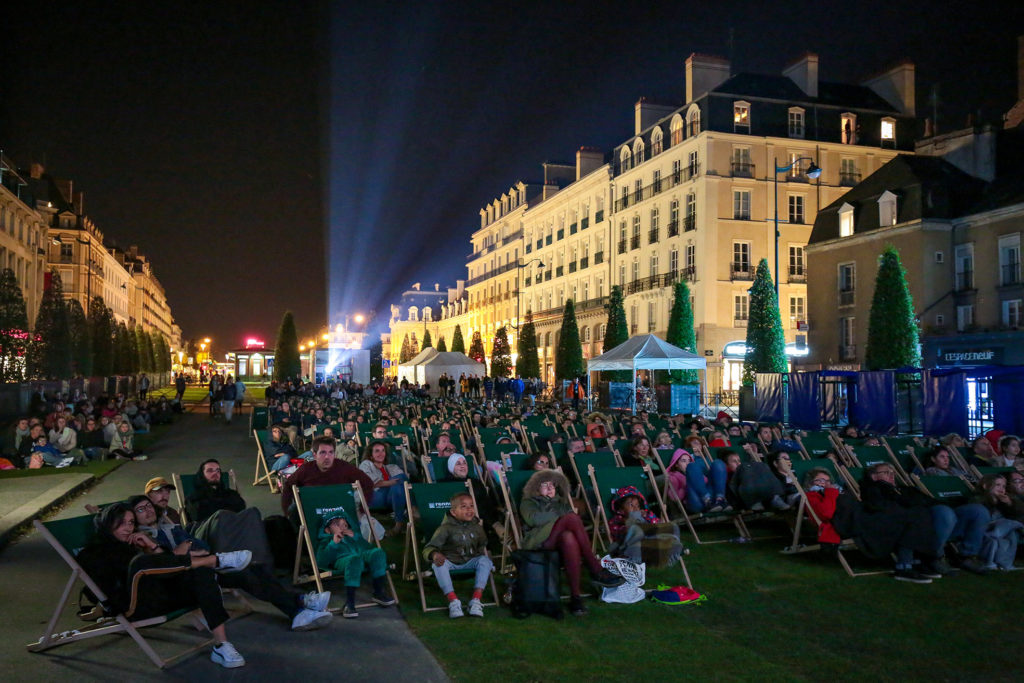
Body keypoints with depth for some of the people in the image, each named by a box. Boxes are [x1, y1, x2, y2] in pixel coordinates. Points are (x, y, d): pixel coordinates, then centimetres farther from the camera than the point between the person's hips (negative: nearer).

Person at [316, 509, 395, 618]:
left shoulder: (352, 535, 40)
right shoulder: (326, 540, 27)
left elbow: (369, 548, 22)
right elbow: (321, 562, 4)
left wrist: (356, 537, 14)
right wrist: (334, 543, -1)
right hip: (341, 560, -4)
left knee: (377, 552, -28)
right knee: (354, 559, -41)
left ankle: (379, 592, -14)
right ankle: (349, 604, -43)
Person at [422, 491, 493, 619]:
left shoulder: (477, 527, 6)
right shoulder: (446, 528, -8)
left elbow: (482, 546, 24)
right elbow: (428, 548, -14)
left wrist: (483, 556, 5)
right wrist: (435, 554, -36)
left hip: (470, 562, 3)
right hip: (450, 562, -2)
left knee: (485, 560, -26)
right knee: (438, 564, -34)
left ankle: (476, 600, -29)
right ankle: (453, 600, -34)